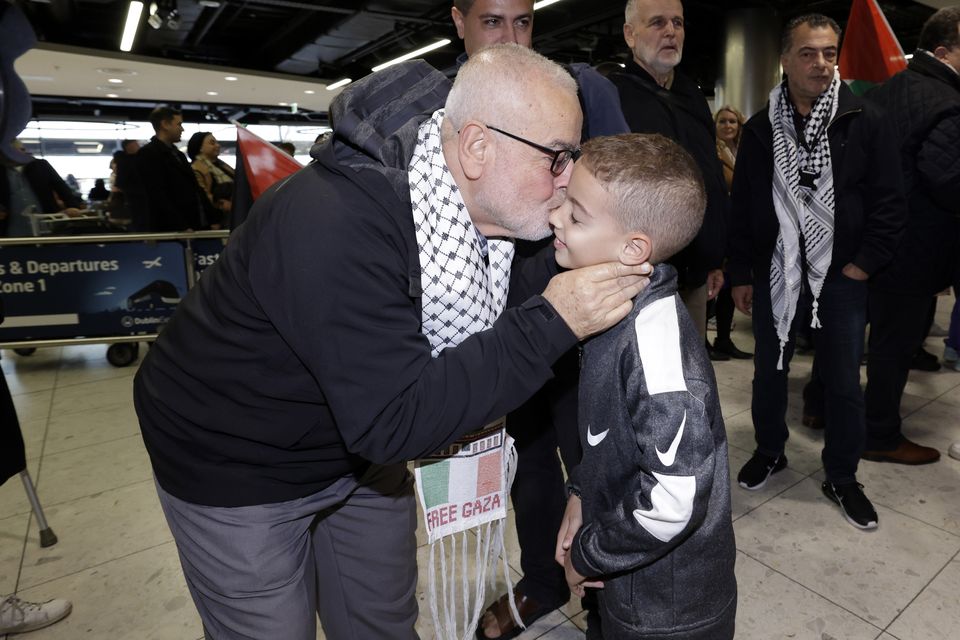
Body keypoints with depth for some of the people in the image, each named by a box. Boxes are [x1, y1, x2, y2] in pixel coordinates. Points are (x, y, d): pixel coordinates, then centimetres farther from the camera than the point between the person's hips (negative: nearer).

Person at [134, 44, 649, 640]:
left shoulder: (492, 207, -11)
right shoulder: (335, 224, -36)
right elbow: (393, 419, -37)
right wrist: (552, 324, -35)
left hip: (363, 441, 7)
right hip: (235, 466, -6)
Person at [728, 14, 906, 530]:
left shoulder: (866, 122, -2)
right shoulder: (760, 129, 2)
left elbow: (889, 201, -1)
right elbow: (742, 207, 3)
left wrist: (864, 263, -8)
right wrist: (740, 274, 1)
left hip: (840, 275, -1)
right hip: (774, 272, 1)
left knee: (843, 382, 7)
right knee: (769, 371, 13)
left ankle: (841, 477, 27)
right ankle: (770, 452, 35)